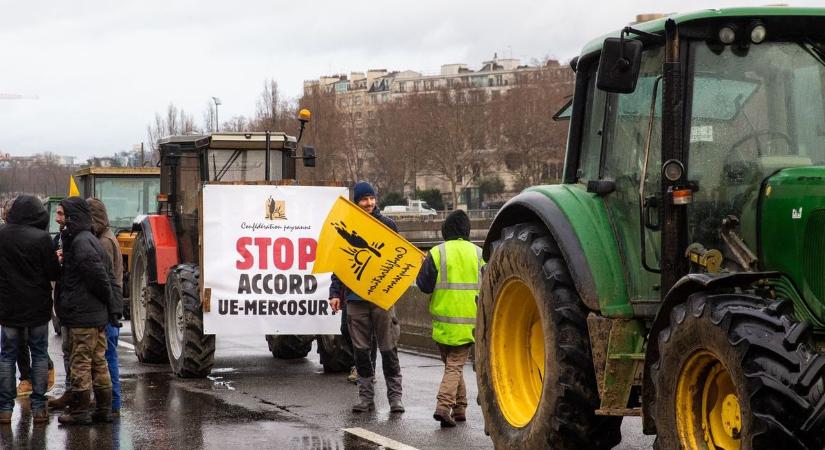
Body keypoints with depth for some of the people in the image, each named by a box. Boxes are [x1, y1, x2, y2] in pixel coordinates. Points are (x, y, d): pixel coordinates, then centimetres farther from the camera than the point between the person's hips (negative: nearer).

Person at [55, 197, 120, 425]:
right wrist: (113, 308, 14)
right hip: (98, 315, 10)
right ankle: (104, 409, 18)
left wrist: (110, 305, -8)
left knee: (80, 363, -3)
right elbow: (106, 277, 16)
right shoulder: (90, 240, 15)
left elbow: (99, 276, -21)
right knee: (98, 362, 13)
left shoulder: (81, 242, -16)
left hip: (82, 315, -10)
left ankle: (79, 411, 1)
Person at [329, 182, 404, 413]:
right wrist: (335, 293, 5)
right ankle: (365, 396, 11)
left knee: (388, 348, -2)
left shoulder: (387, 224, 5)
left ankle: (395, 396, 4)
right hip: (355, 296, 2)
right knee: (361, 349, 4)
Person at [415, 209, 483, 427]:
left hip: (443, 321, 0)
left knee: (450, 363, 17)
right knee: (455, 365, 2)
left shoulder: (436, 253, -6)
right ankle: (444, 406, -15)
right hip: (468, 322, 0)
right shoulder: (479, 254, 1)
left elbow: (424, 285, -7)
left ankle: (459, 407, 22)